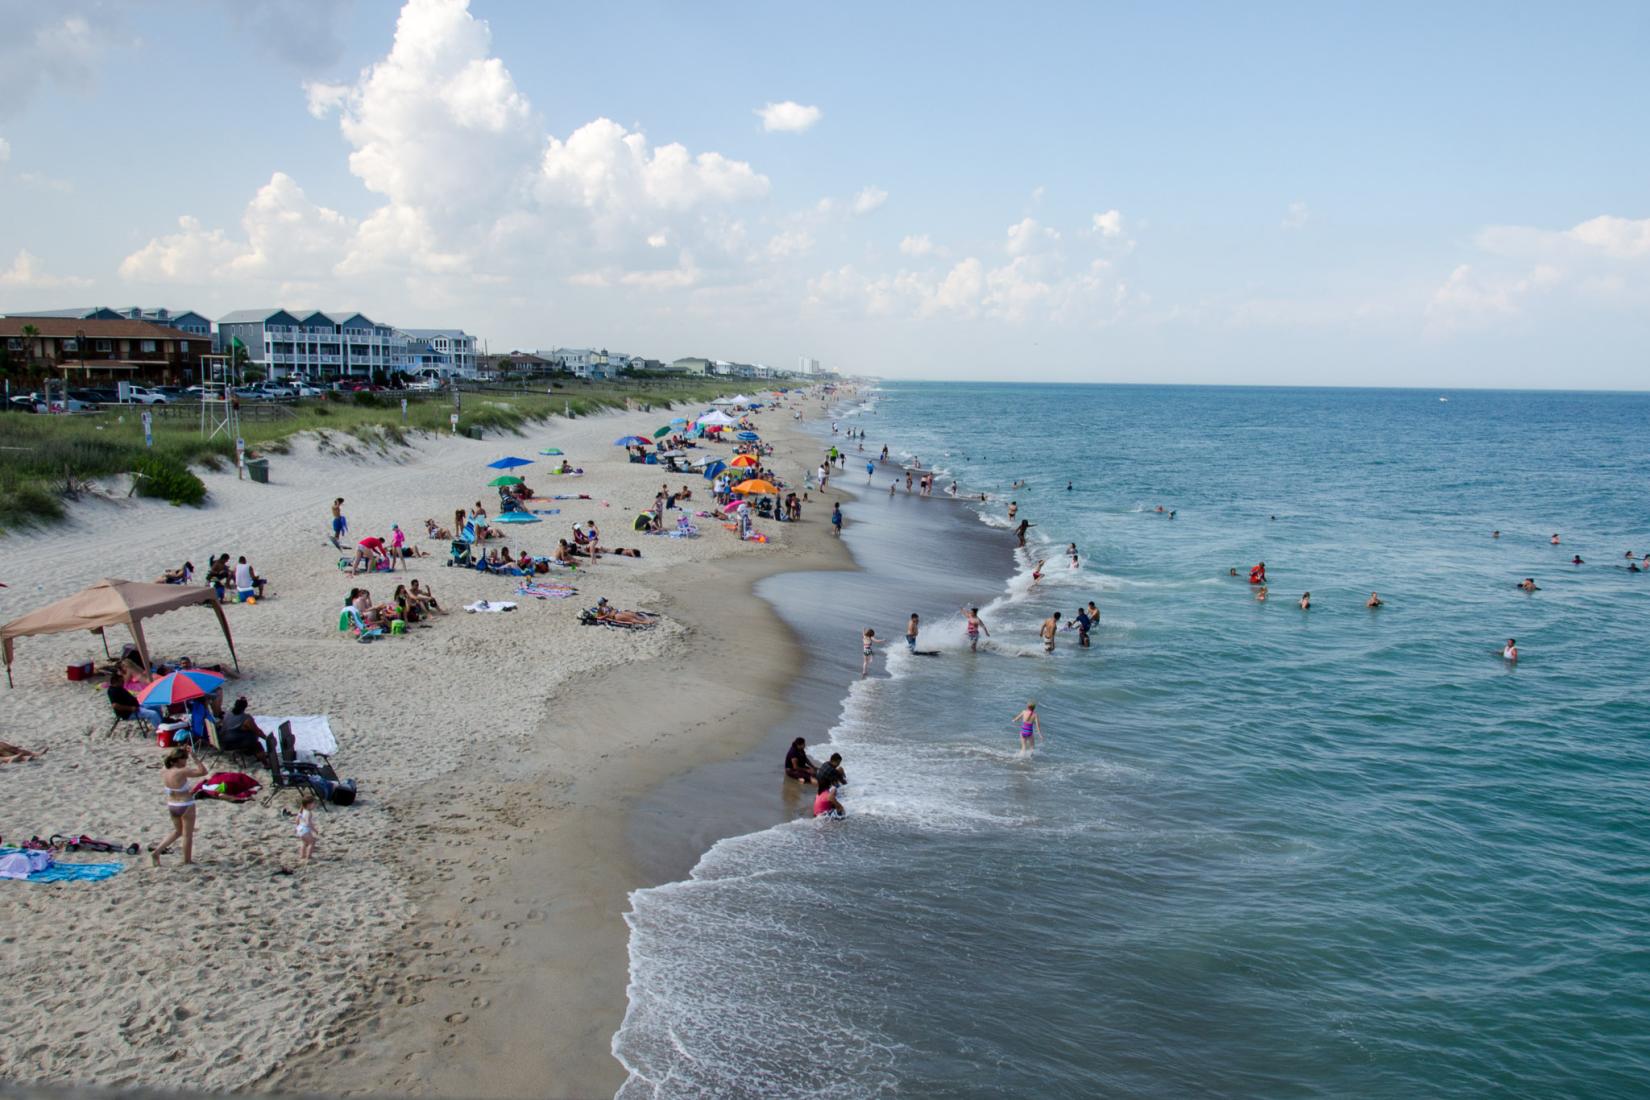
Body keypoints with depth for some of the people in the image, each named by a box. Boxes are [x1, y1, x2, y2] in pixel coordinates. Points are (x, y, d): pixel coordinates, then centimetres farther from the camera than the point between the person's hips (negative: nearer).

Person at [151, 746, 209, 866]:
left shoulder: (164, 770, -5)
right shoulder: (181, 772, -25)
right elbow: (203, 771, -23)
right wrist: (194, 757, -21)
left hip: (171, 805, 7)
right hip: (186, 806, -7)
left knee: (178, 831, 26)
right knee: (188, 834, 11)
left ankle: (156, 852, 18)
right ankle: (187, 861, 21)